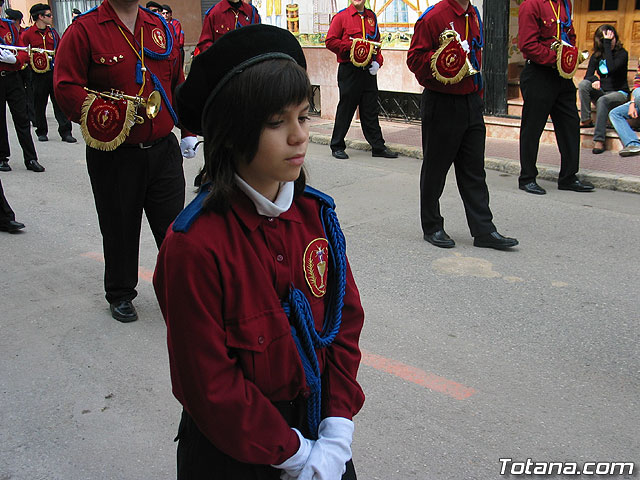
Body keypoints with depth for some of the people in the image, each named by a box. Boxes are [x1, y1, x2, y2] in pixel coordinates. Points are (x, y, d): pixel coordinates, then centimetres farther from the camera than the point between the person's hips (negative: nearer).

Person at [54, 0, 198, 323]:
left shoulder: (159, 28, 10)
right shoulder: (83, 30, -5)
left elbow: (178, 84, 16)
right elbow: (65, 89, -11)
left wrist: (188, 132, 13)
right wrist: (108, 115, -23)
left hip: (164, 149, 3)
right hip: (113, 154, -3)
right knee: (119, 228, 11)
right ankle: (120, 294, 30)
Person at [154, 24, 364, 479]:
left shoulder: (315, 213, -7)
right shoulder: (194, 245, -24)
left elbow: (346, 321, -2)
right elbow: (208, 383, -19)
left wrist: (336, 436, -9)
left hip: (318, 430, 5)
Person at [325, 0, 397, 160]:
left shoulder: (371, 17, 14)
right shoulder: (341, 17, -1)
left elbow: (377, 42, 20)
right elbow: (330, 41, -6)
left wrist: (378, 62, 3)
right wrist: (353, 46, -16)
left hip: (369, 71, 4)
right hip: (349, 71, -4)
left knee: (371, 110, 8)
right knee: (345, 109, 2)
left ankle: (378, 146, 14)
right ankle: (337, 146, 13)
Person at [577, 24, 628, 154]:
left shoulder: (622, 54, -7)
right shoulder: (596, 56, 7)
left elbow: (611, 69, -27)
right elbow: (587, 76, 0)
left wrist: (608, 44, -23)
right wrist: (594, 80, -25)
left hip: (619, 93, -4)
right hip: (602, 92, 5)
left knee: (603, 100, -38)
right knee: (583, 84, -23)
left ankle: (599, 140, -43)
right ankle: (585, 120, -22)